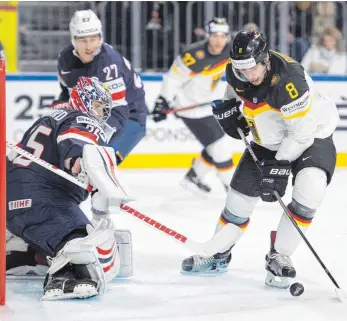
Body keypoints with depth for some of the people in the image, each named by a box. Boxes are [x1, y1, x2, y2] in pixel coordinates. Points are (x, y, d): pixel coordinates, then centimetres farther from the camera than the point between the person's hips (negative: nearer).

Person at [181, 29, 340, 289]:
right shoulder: (236, 72, -14)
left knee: (309, 191, -29)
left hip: (312, 134, -6)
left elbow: (302, 132, -31)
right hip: (268, 140, 6)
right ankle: (219, 255, 28)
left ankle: (279, 258, -14)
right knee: (241, 192, 7)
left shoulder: (288, 79, -36)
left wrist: (280, 165, -27)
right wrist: (230, 109, -4)